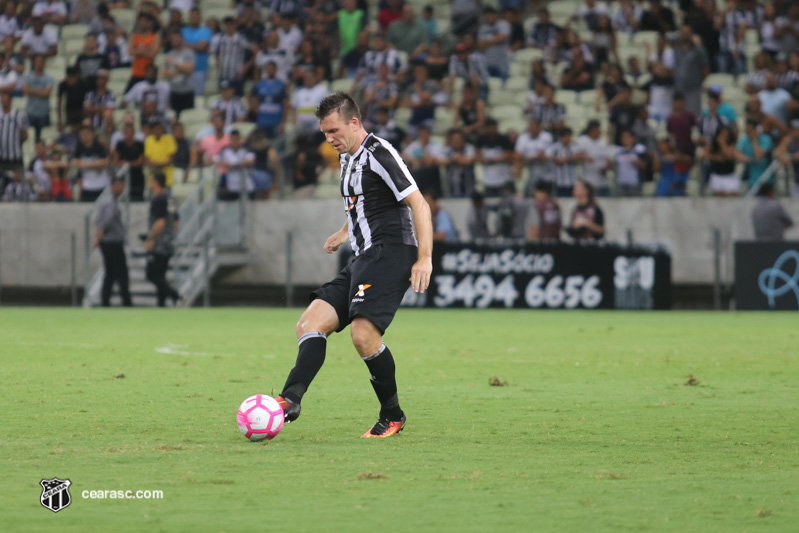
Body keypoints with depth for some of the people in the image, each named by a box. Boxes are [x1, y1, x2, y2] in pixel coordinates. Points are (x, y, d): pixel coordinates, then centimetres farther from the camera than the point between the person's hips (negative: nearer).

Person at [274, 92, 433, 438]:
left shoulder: (379, 153, -8)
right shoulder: (347, 158, 20)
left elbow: (419, 204, -13)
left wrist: (425, 258, -20)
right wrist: (345, 233, 30)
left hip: (390, 252, -10)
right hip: (363, 260, 10)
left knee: (363, 335, -24)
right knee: (310, 325, -6)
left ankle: (392, 416, -6)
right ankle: (290, 400, -24)